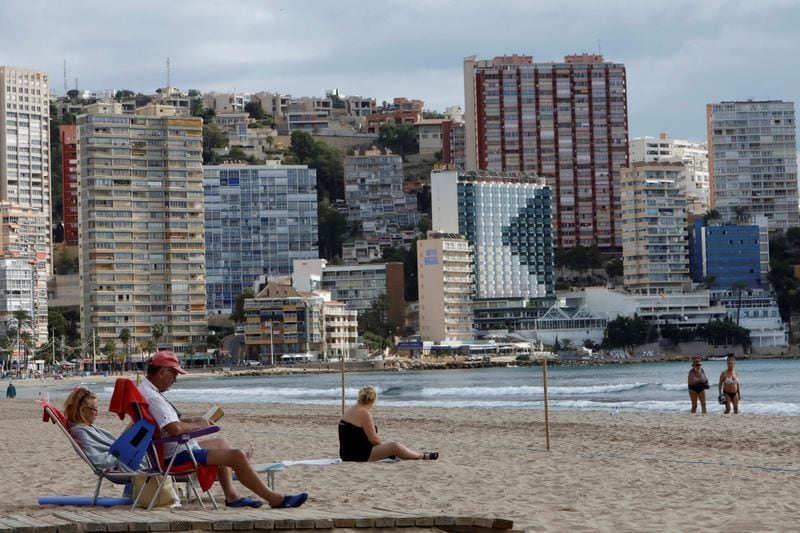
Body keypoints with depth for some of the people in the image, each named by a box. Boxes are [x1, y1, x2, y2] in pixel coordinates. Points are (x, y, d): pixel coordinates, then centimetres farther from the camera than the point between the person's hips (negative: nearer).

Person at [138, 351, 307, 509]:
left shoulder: (146, 390, 11)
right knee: (237, 456, -16)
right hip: (176, 456, -12)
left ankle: (232, 496, 21)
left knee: (220, 443, 30)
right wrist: (197, 426, -14)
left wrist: (191, 421, 11)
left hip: (174, 451, 12)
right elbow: (175, 429, -34)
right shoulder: (152, 397, -24)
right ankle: (275, 499, -8)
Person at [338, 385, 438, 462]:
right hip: (359, 455, -10)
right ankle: (423, 456, 13)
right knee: (395, 447, -7)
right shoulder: (364, 413, -16)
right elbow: (373, 439, -15)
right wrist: (385, 445, 6)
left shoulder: (349, 411, 13)